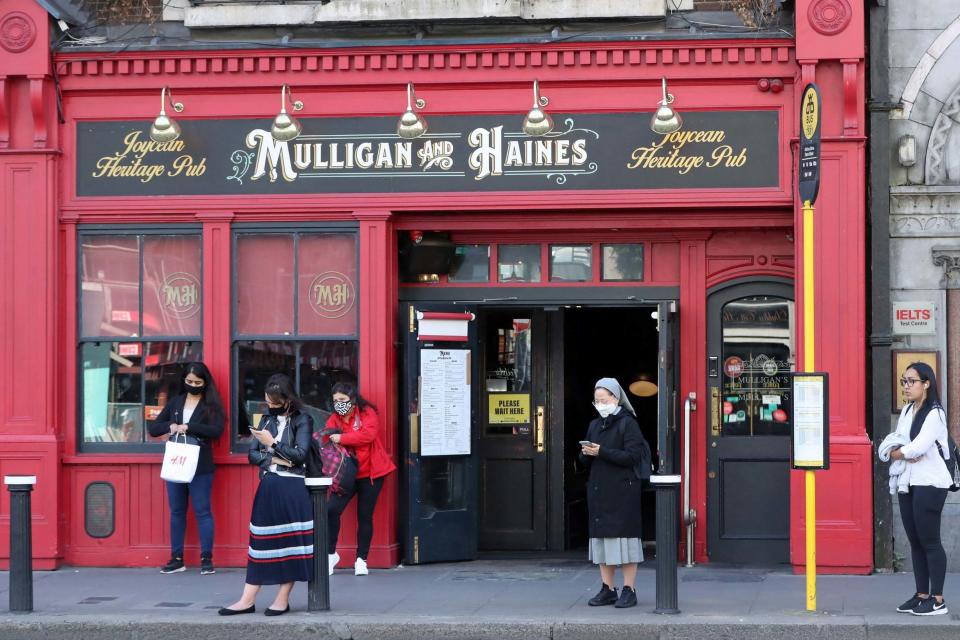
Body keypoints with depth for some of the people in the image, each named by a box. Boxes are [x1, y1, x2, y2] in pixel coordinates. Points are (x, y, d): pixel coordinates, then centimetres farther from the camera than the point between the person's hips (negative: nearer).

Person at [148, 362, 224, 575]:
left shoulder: (212, 405, 0)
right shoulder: (175, 402, 11)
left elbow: (217, 430, -15)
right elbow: (153, 428, 11)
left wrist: (188, 427, -21)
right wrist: (169, 426, -10)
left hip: (200, 467, -4)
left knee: (202, 511, -2)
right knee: (176, 511, 8)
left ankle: (206, 559, 1)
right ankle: (177, 559, 13)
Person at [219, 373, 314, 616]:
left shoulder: (302, 421, -1)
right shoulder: (267, 419, 13)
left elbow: (300, 454, -11)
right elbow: (252, 454, 9)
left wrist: (272, 444, -10)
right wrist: (272, 459, -7)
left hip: (292, 489, -5)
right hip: (267, 487, 5)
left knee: (290, 541, -2)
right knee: (261, 541, 4)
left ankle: (283, 599, 5)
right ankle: (248, 600, 4)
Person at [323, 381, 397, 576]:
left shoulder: (367, 413, -4)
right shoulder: (334, 419, 6)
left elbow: (368, 434, -22)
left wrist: (341, 438, -20)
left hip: (369, 473, -3)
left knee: (365, 516, 3)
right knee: (331, 510, -12)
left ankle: (361, 560, 13)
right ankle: (331, 554, 6)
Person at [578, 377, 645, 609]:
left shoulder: (627, 423, -5)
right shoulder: (594, 425, 16)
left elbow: (634, 456, -15)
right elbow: (585, 460, 18)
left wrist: (601, 452, -19)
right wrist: (586, 454, -6)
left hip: (622, 492, -7)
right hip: (598, 490, 7)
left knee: (624, 538, -5)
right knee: (601, 538, 7)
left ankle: (629, 590, 0)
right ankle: (608, 589, 13)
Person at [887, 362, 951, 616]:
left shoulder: (935, 414, -11)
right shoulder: (906, 412, 14)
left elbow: (918, 447, -21)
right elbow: (892, 447, 11)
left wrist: (898, 452, -4)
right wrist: (906, 454, -10)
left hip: (930, 483, -8)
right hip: (908, 483, 8)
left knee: (929, 541, -6)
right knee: (915, 541, 9)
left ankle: (937, 600, -3)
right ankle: (922, 595, 14)